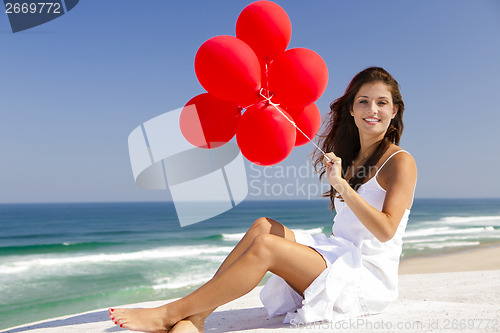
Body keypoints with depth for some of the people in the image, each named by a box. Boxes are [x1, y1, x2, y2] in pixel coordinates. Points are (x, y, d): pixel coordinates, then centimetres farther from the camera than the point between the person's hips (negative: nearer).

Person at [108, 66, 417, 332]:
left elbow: (385, 230, -18)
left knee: (265, 246, -25)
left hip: (371, 278, -6)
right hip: (340, 261, 6)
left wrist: (341, 184, -23)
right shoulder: (350, 159, 15)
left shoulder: (400, 162, -6)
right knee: (264, 226, -16)